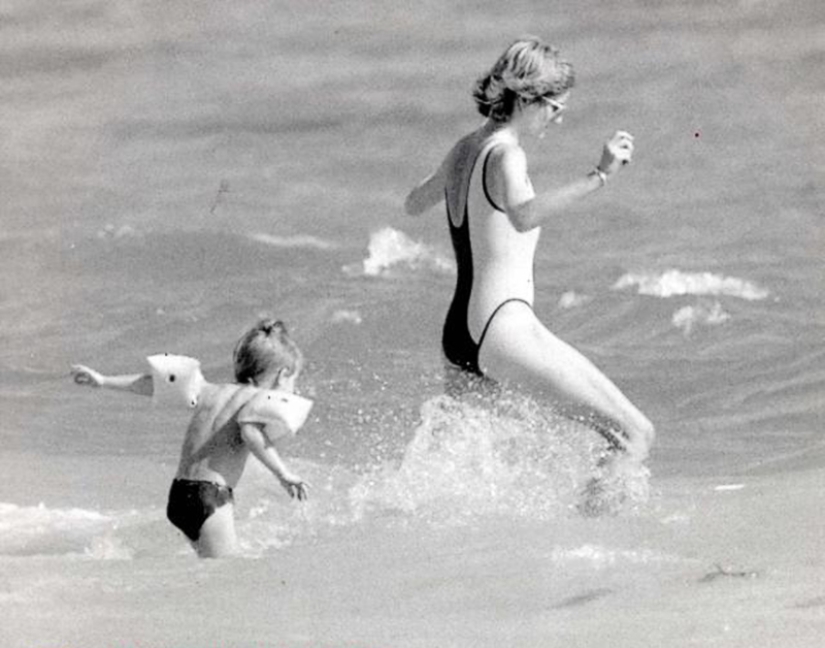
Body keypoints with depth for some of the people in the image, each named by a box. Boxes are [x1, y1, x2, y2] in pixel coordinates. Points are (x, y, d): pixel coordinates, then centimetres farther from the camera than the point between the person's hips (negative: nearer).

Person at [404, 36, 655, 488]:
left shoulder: (464, 150, 14)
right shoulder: (504, 154, -11)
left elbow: (413, 204, 34)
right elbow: (523, 216, -35)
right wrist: (599, 177, -40)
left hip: (460, 331, 10)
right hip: (503, 329, -9)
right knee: (636, 435, -11)